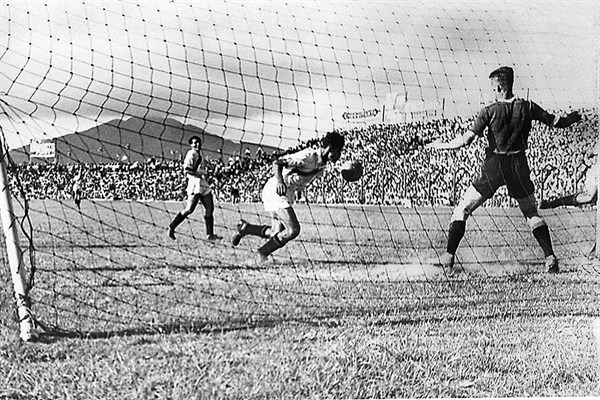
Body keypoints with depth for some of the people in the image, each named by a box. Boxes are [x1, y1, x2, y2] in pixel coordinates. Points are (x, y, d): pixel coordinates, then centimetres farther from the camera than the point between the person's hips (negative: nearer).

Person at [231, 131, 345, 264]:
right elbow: (277, 162, -22)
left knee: (277, 234, 8)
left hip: (288, 195, 9)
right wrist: (279, 181, -36)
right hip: (276, 190, -9)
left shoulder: (322, 165, 7)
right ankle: (262, 254, -3)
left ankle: (245, 227, 25)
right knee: (293, 229, -16)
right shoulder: (308, 155, -20)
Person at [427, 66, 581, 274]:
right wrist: (574, 117, 28)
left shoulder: (489, 111, -10)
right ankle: (550, 257, 10)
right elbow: (557, 123, 6)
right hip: (519, 166, 3)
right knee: (532, 213, 20)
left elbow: (465, 140, -14)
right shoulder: (527, 107, -2)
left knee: (462, 209, 7)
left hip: (494, 166, -3)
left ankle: (448, 255, -2)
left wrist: (441, 145, 0)